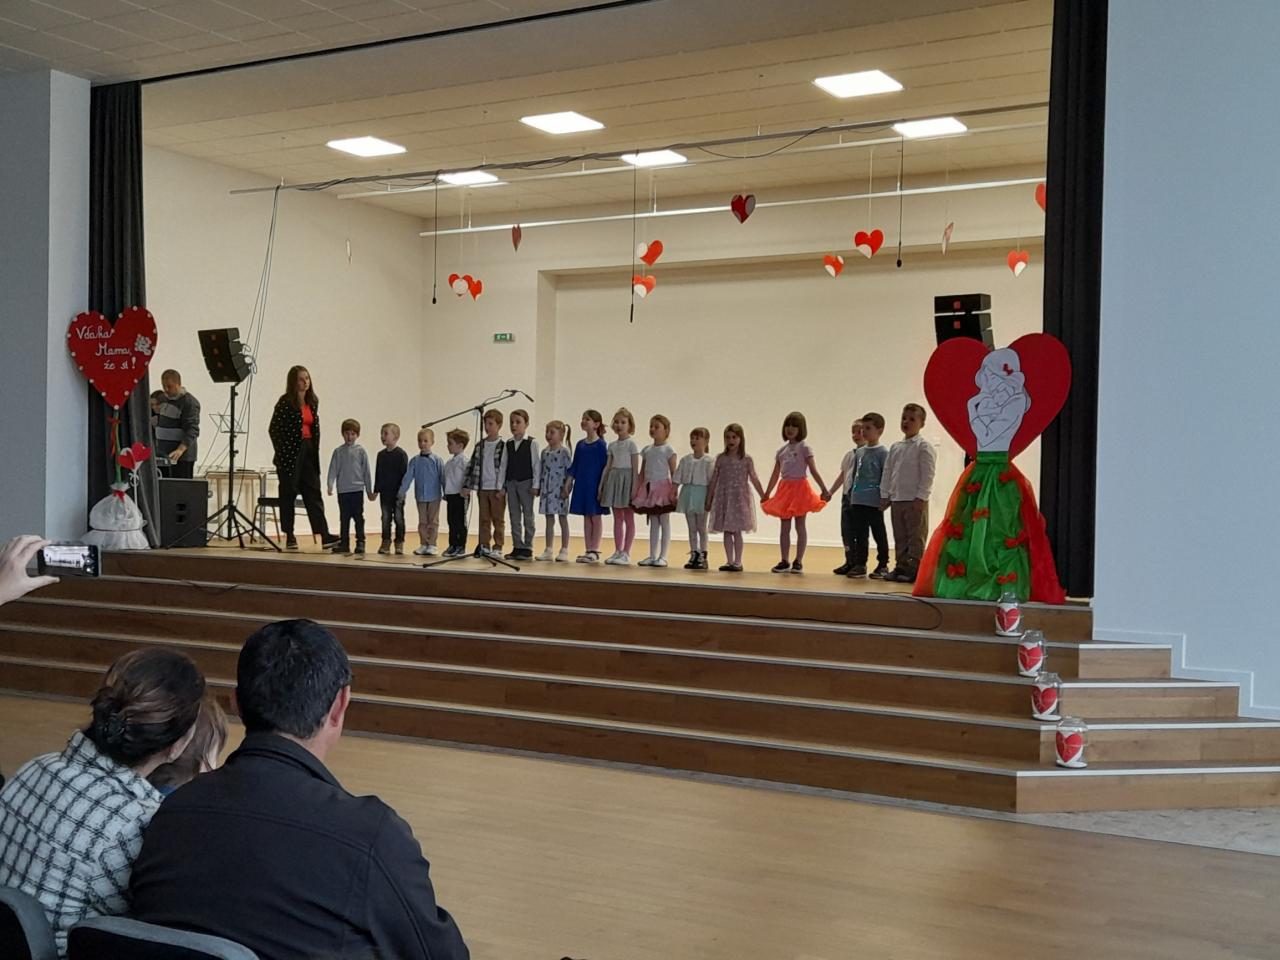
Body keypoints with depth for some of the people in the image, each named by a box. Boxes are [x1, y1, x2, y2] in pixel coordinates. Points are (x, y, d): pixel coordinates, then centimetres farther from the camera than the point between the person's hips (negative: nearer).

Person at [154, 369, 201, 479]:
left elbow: (192, 430, -19)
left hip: (181, 457, -8)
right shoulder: (164, 400, 16)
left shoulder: (189, 402, -11)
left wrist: (181, 449, -32)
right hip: (162, 455, 8)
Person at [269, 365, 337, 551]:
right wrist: (282, 452, -8)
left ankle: (324, 536, -7)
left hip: (308, 452, 5)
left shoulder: (312, 402, 10)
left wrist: (315, 449, 10)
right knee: (288, 494, 3)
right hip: (290, 454, -5)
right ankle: (289, 537, 9)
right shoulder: (285, 402, -8)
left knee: (313, 493, -1)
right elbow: (274, 429, -8)